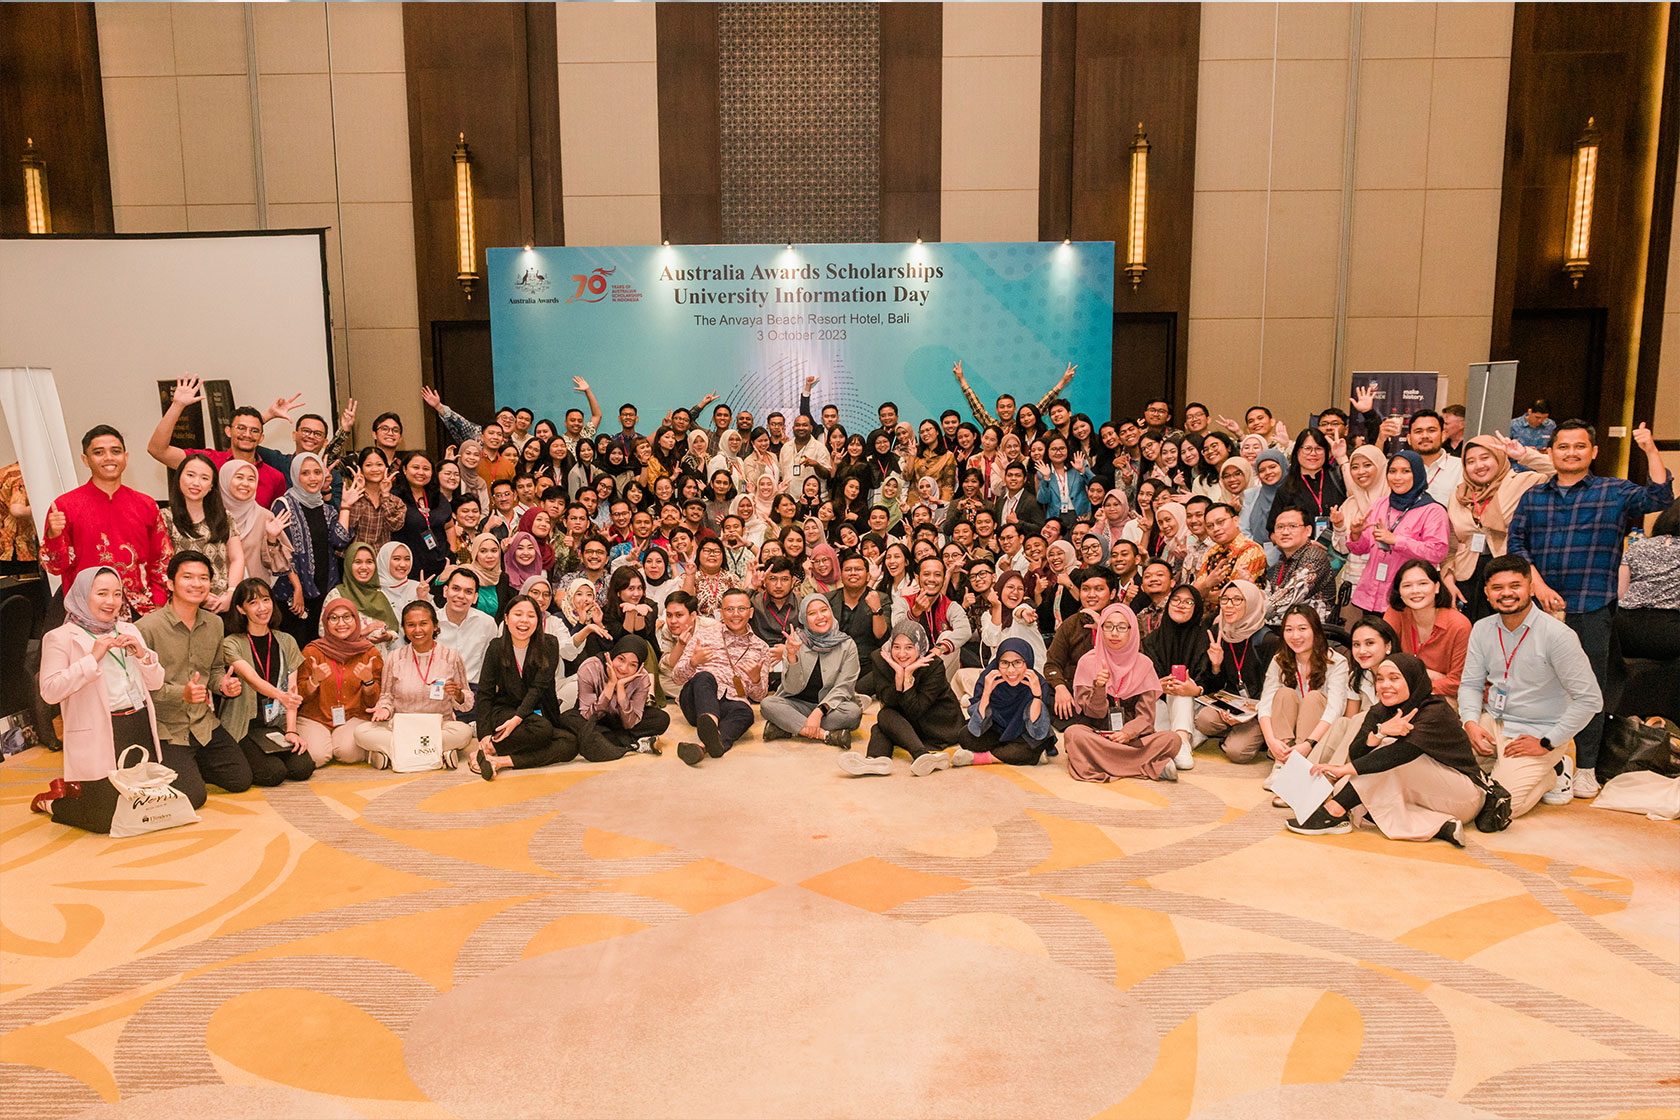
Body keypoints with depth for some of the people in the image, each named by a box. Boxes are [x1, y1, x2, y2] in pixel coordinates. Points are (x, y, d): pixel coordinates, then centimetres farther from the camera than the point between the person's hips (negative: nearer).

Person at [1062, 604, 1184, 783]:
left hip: (1134, 737, 1)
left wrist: (1128, 733, -17)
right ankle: (1152, 766, -28)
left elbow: (1146, 715, 2)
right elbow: (1094, 712, -3)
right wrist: (1099, 687, -23)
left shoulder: (1143, 664, 5)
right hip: (1097, 735, 0)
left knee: (1172, 740, -24)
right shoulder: (1088, 662, 0)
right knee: (1072, 733, -34)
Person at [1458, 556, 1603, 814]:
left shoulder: (1557, 635, -16)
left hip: (1536, 732, -5)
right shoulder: (1482, 630, 1)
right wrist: (1471, 722, -14)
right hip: (1492, 722, 5)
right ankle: (1502, 766, 10)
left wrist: (1547, 743, -16)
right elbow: (1470, 684, 6)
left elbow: (1590, 699, -16)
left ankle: (1556, 771, 10)